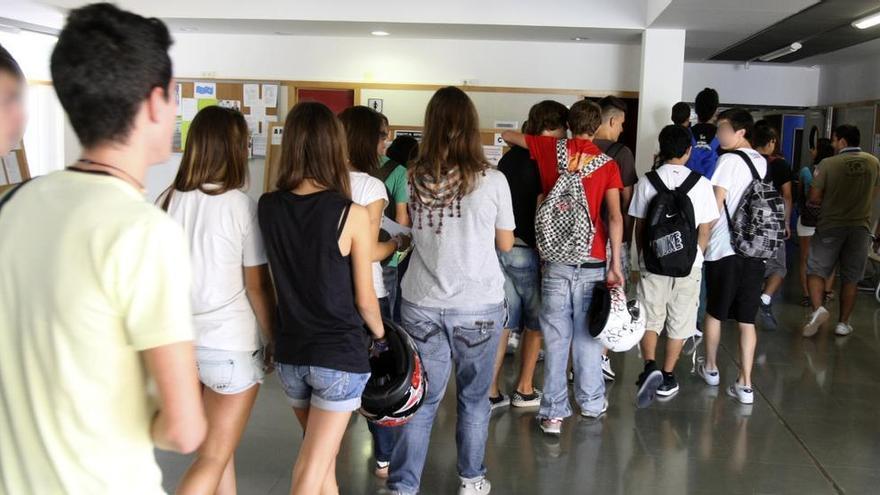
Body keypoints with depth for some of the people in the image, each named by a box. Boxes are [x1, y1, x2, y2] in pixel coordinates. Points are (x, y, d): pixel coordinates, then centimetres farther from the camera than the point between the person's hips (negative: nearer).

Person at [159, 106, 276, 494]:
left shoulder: (168, 201, 0)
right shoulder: (241, 206, -14)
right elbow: (257, 286, -11)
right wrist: (274, 339, 3)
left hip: (180, 340, 6)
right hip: (231, 345, -5)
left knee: (217, 448, 21)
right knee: (213, 459, 6)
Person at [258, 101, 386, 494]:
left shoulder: (267, 208, -5)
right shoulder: (351, 215, -16)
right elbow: (364, 298, -8)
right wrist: (380, 333, 11)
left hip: (289, 352, 4)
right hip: (339, 356, -4)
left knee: (323, 457, 24)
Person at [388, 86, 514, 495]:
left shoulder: (413, 177, -4)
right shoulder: (492, 180, -10)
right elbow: (505, 244, 2)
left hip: (422, 304, 2)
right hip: (479, 306, -2)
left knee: (421, 399, 10)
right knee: (473, 397, 15)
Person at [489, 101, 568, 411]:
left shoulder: (509, 157, 10)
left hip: (500, 247, 7)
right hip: (526, 250, -7)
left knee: (503, 322, 10)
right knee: (535, 323, 10)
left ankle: (491, 392, 11)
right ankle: (524, 390, 19)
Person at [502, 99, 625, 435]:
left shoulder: (550, 149, 2)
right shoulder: (607, 164, 0)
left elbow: (506, 136, 16)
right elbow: (615, 217, -7)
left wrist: (524, 141, 37)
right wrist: (615, 265, -5)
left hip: (556, 261, 0)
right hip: (592, 262, 0)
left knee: (556, 338, 3)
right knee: (587, 336, 12)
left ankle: (553, 414, 7)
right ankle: (591, 403, 27)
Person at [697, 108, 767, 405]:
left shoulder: (730, 160, -9)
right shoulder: (761, 162, 11)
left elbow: (716, 204, -12)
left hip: (724, 248, -5)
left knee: (714, 313, 14)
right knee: (746, 320, 6)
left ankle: (710, 368, 30)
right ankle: (745, 385, 5)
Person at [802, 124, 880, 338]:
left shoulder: (828, 164, -14)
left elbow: (814, 198, -11)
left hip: (830, 226, -3)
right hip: (860, 226, 3)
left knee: (816, 270, 6)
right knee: (850, 278, 11)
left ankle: (818, 308, -15)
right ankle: (843, 323, 17)